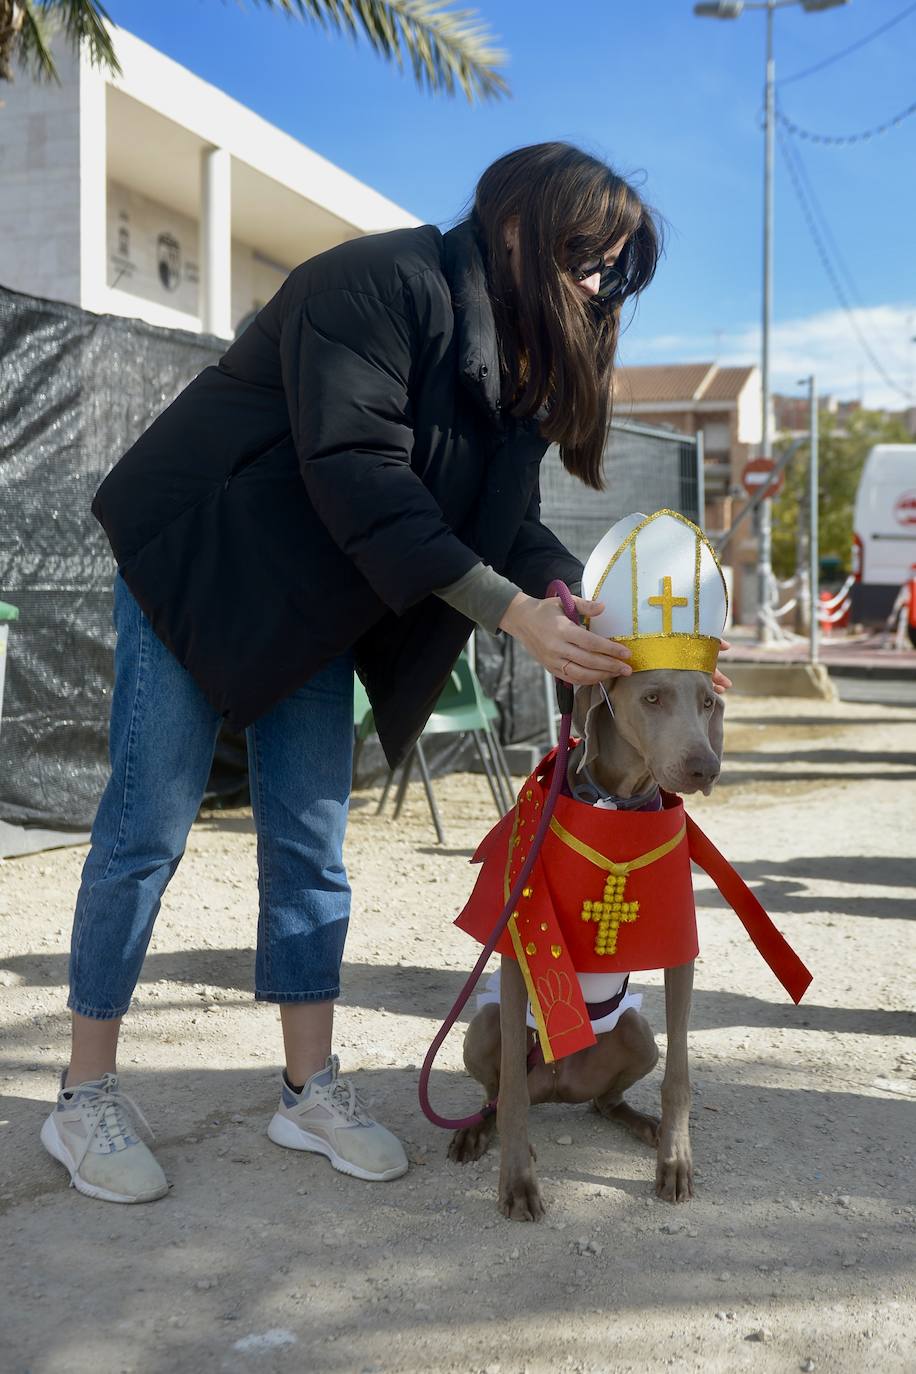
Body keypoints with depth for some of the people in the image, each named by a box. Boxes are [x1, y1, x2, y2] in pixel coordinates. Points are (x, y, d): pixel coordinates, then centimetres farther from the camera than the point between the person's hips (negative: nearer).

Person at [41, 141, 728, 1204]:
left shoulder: (511, 348, 5)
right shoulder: (381, 284, -23)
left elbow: (505, 514, 2)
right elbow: (360, 477, -31)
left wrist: (577, 596, -17)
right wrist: (513, 613, -32)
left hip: (315, 609, 8)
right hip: (193, 570, -8)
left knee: (311, 842, 6)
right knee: (148, 828, -4)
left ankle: (309, 1089, 15)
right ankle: (84, 1098, 7)